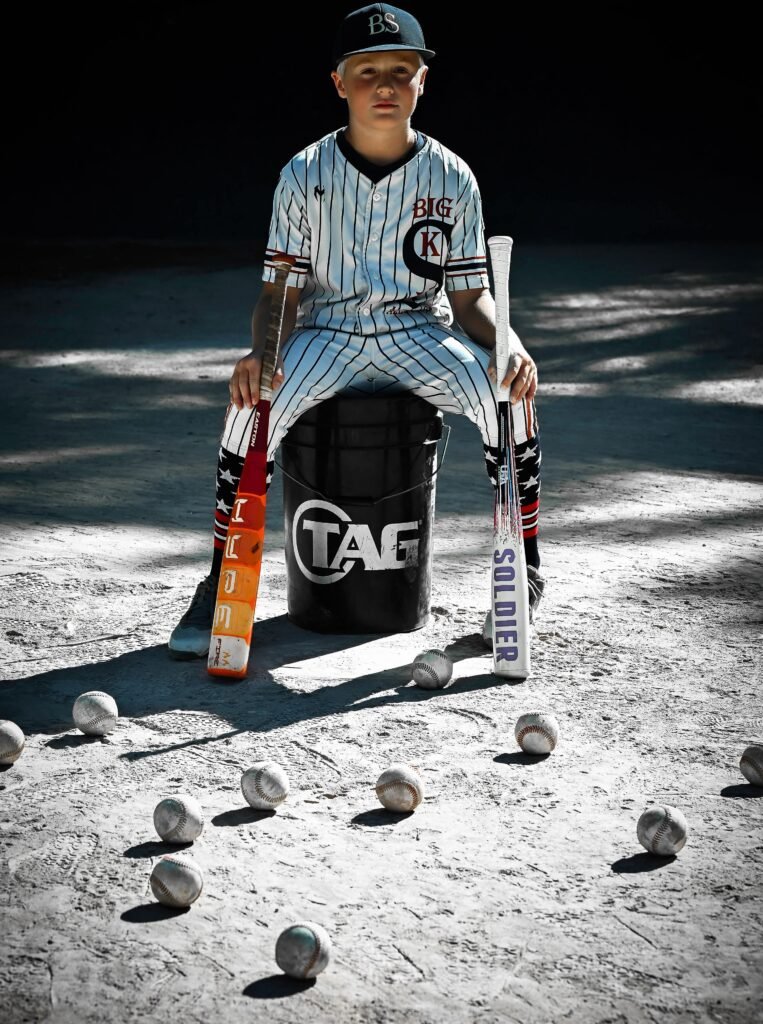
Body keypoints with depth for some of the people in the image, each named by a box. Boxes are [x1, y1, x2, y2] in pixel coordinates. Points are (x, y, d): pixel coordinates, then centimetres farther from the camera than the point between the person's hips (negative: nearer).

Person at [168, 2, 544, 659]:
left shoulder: (452, 177, -2)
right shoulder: (305, 176, -4)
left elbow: (470, 294, 2)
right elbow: (283, 289, -3)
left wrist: (506, 345, -20)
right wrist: (261, 354, -24)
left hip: (420, 333, 1)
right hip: (326, 330, 0)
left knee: (509, 391, -28)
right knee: (254, 404, -30)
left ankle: (524, 564, -8)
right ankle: (222, 585, -14)